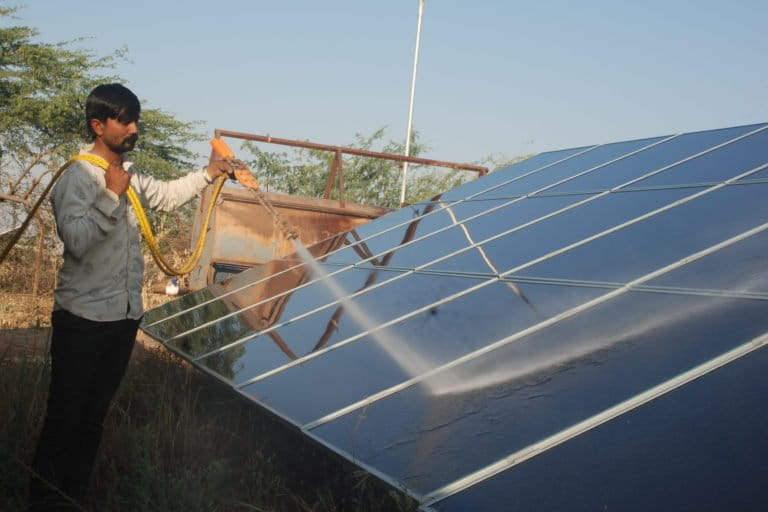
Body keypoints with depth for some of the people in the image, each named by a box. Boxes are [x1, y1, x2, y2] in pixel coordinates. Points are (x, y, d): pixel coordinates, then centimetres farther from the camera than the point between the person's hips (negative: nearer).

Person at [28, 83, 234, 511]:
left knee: (96, 415, 15)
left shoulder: (131, 176, 10)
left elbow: (167, 195, 28)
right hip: (84, 319, -8)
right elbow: (76, 240, -25)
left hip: (125, 316, 8)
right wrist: (112, 196, -25)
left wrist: (207, 174, 19)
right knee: (65, 417, -1)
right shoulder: (77, 178, -14)